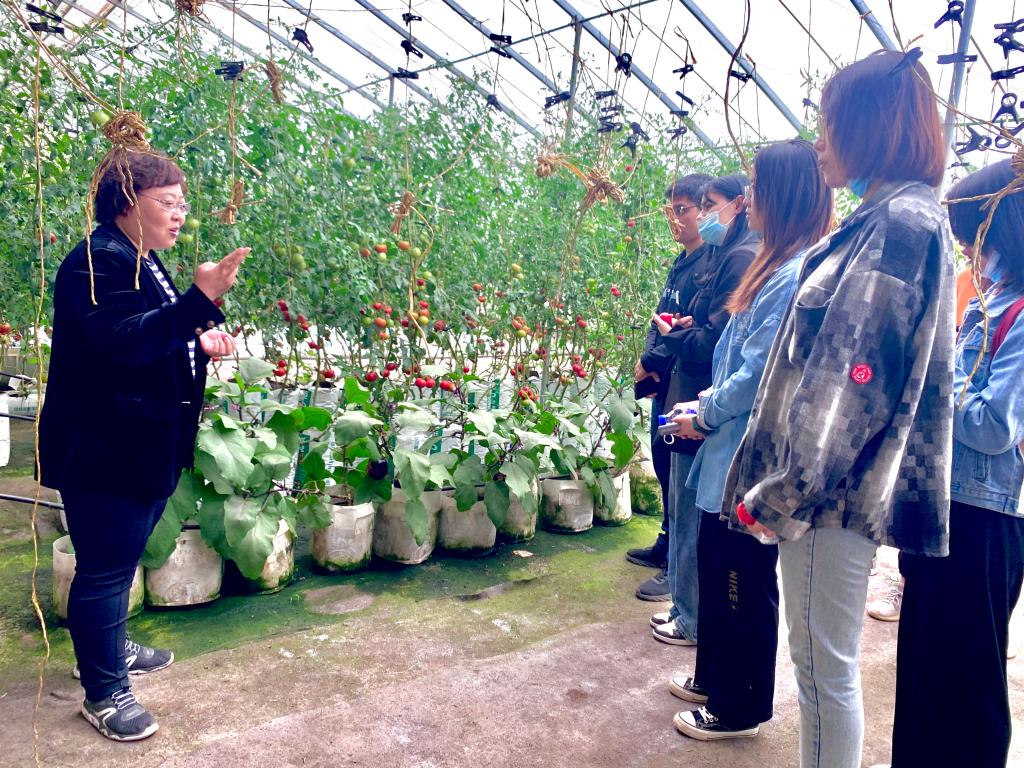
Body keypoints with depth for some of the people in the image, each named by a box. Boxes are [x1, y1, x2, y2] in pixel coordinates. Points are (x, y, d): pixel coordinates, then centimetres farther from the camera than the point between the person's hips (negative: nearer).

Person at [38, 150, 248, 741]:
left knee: (122, 559, 23)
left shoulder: (143, 264, 14)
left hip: (145, 446, 10)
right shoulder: (97, 263, -17)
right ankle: (105, 692, 17)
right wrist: (201, 301, -40)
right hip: (104, 451, -10)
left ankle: (113, 646, 43)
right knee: (106, 568, 2)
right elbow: (124, 341, -31)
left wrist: (201, 344, 6)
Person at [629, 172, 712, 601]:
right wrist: (648, 359, -3)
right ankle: (667, 547, 35)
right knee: (664, 465, 18)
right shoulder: (680, 263, 13)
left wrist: (652, 362, -14)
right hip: (665, 385, 9)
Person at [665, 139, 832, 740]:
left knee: (745, 584, 6)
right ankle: (715, 678, 39)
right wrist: (708, 400, 7)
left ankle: (741, 707, 25)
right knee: (715, 567, 20)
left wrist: (704, 417, -8)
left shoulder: (796, 274, -20)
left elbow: (759, 372, -21)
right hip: (730, 455, 10)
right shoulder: (777, 266, 11)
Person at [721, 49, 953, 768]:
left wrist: (779, 494, -16)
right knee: (821, 658, 20)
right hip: (834, 486, 9)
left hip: (834, 491, -9)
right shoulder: (890, 220, 16)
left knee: (826, 665, 3)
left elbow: (851, 378, -21)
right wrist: (778, 484, 17)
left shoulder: (899, 224, -14)